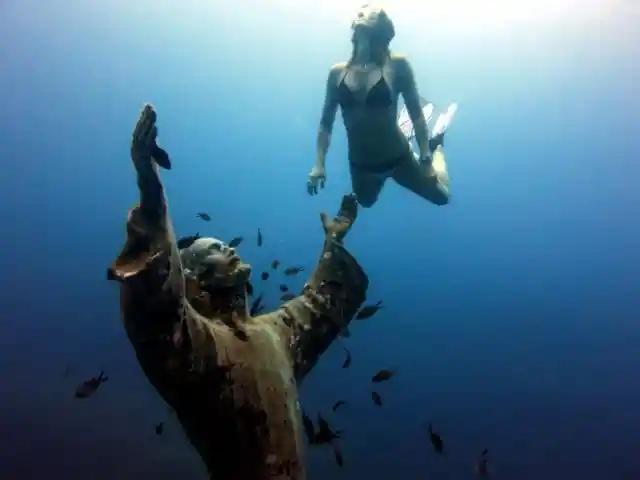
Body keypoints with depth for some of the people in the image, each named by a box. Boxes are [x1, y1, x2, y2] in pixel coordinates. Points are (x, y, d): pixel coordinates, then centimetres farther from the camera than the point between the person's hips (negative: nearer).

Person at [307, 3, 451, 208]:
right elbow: (326, 121, 0)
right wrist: (319, 164, -5)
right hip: (359, 165, 3)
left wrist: (425, 155, -12)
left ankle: (435, 146, 43)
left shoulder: (396, 65, -13)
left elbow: (416, 112, -9)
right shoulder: (338, 72, -5)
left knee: (441, 196, 16)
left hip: (397, 159, -3)